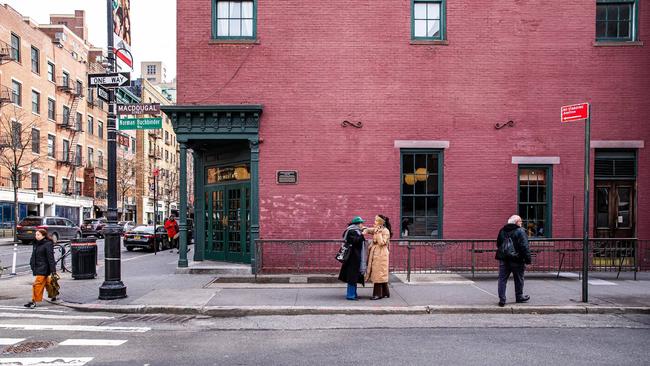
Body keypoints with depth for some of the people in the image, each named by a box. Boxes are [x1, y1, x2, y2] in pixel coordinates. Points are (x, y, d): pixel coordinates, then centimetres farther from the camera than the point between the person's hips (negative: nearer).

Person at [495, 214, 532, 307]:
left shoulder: (502, 231, 9)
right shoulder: (520, 231, -11)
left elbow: (498, 244, 18)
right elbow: (525, 247, -16)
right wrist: (527, 259, -13)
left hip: (503, 260, 4)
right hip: (517, 260, -4)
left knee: (502, 279, 4)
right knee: (518, 279, 14)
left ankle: (502, 299, -2)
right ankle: (519, 297, 28)